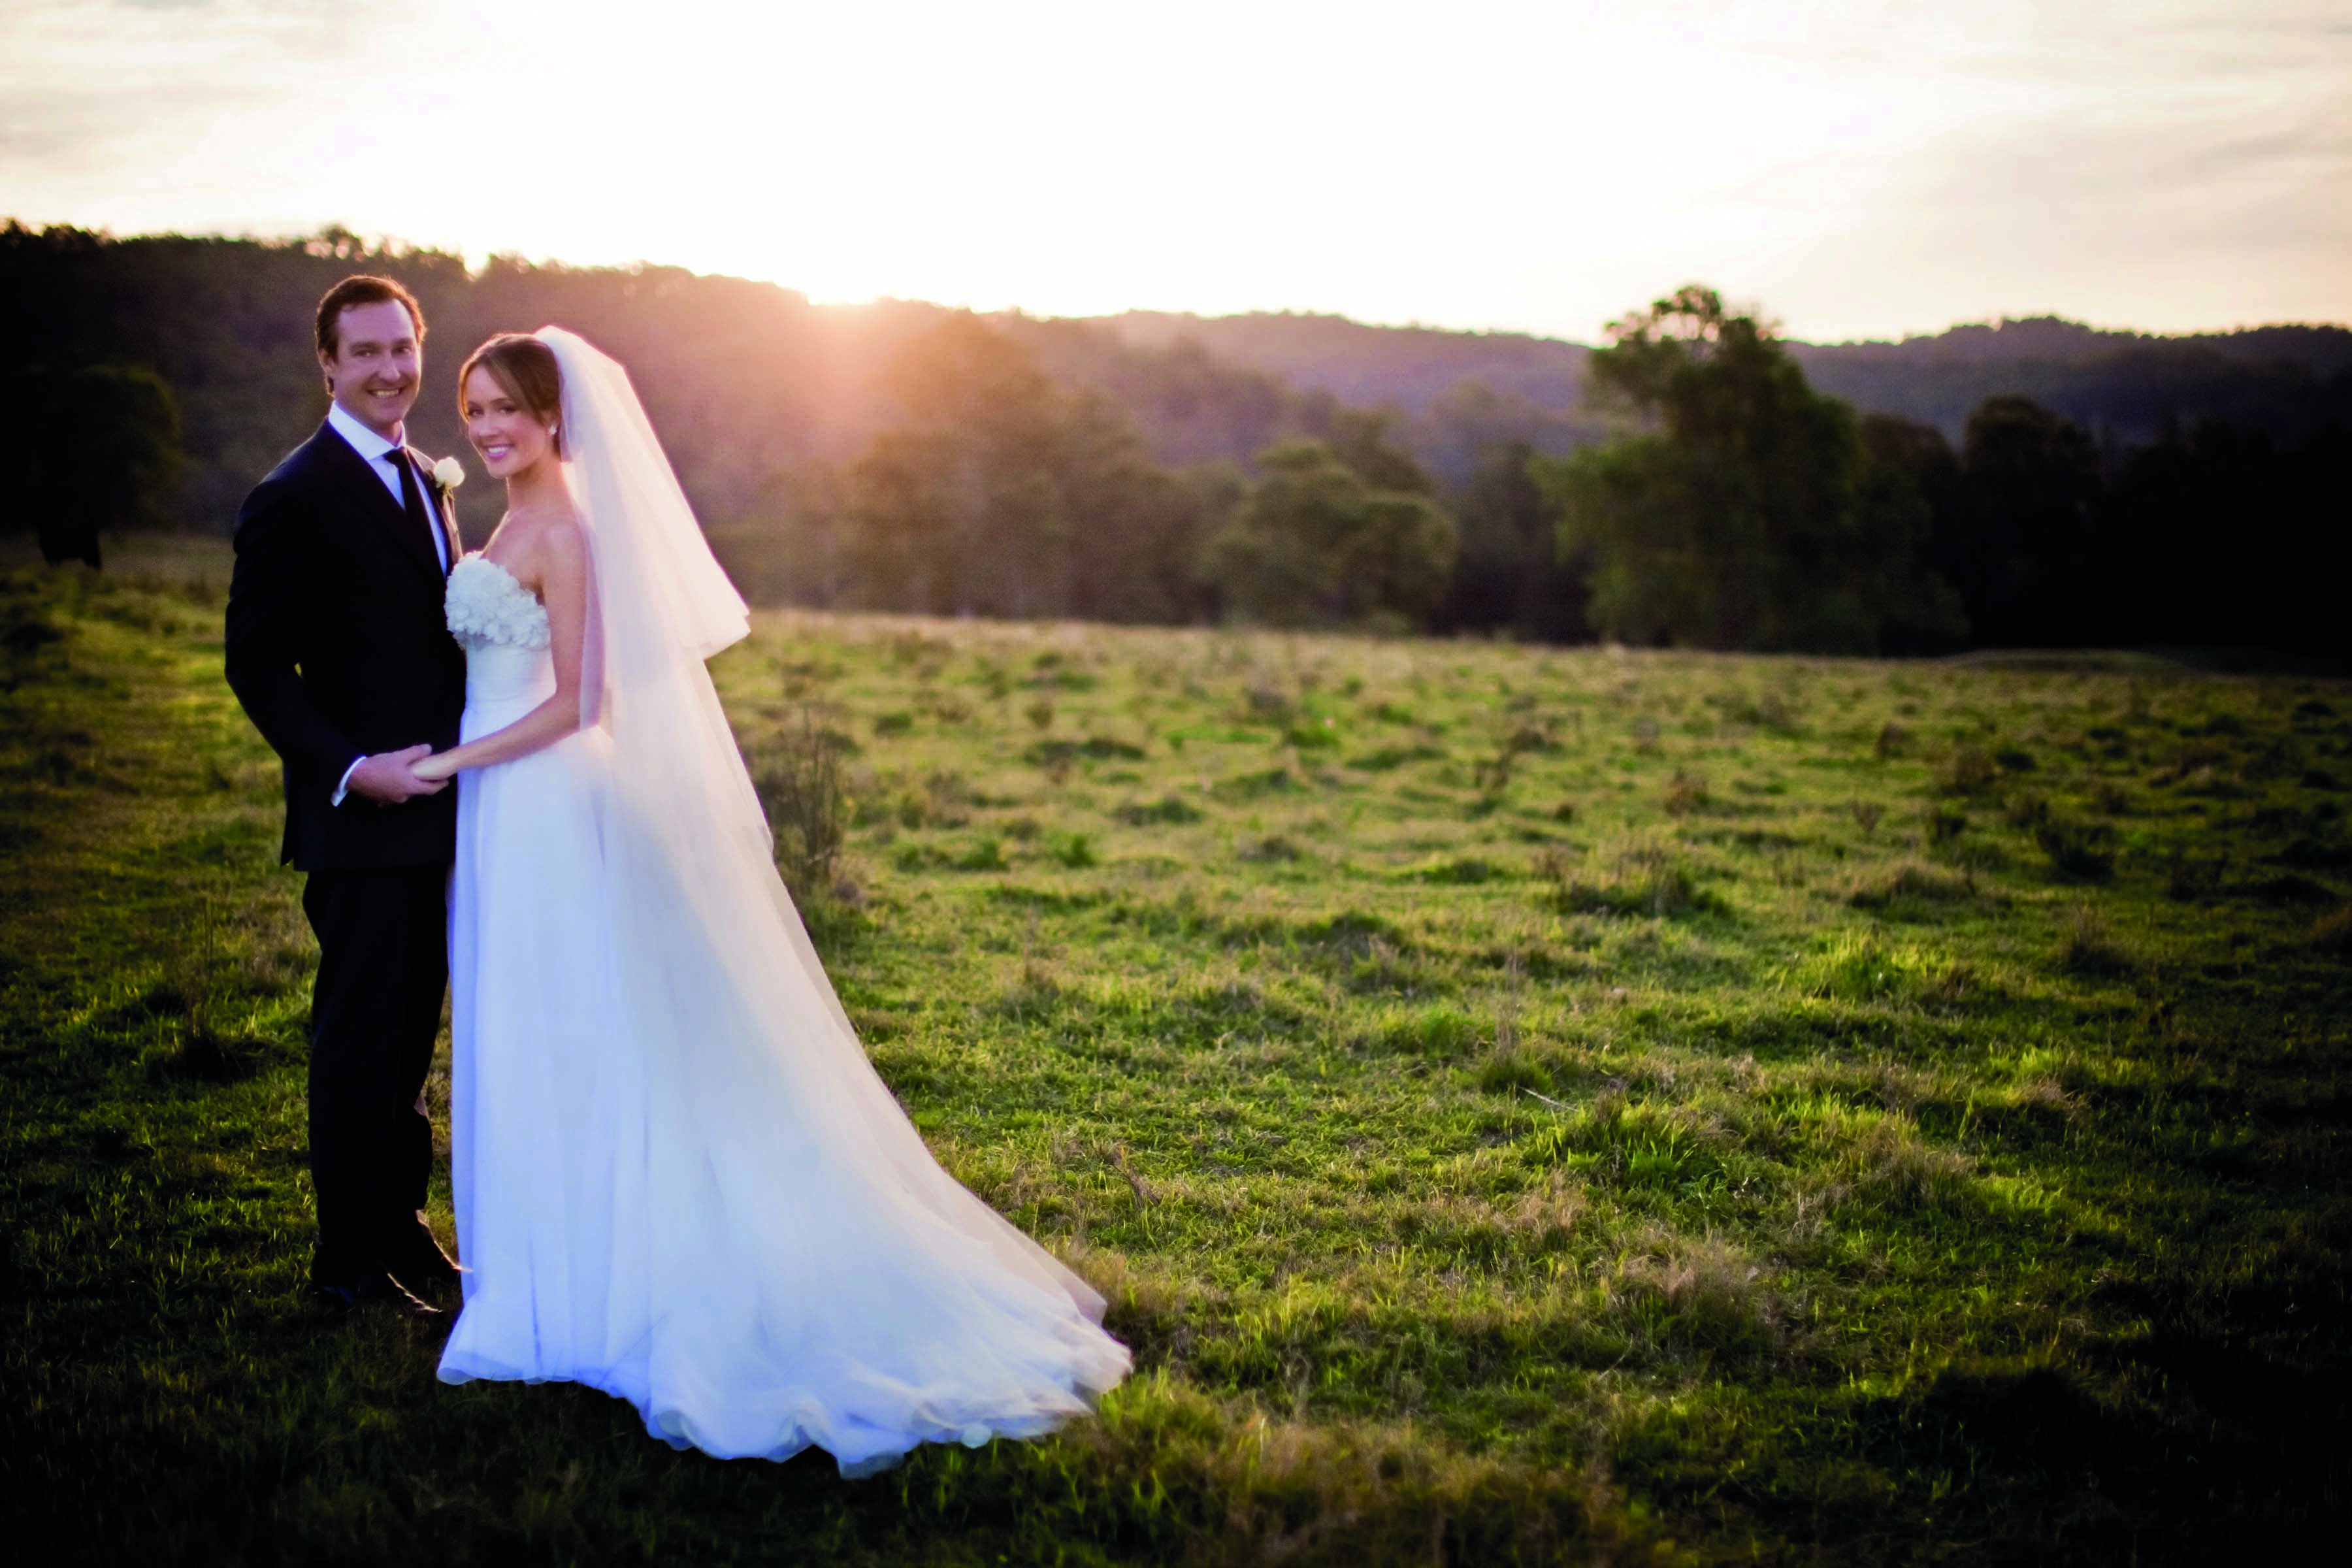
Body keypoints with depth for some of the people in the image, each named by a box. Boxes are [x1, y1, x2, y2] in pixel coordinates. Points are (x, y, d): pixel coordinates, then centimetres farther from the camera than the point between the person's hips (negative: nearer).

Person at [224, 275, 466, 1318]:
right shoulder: (295, 498, -12)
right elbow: (256, 665, -13)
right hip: (360, 816, -8)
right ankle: (349, 1260, 13)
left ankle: (401, 1228, 28)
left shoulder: (425, 482, 13)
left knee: (410, 1036, 16)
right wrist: (351, 768, -21)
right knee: (360, 1039, 1)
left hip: (434, 808, 8)